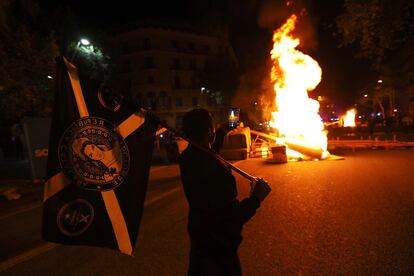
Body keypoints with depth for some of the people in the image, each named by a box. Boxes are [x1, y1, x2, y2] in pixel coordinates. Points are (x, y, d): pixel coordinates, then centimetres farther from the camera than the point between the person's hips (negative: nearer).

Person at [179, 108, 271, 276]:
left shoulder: (187, 157, -11)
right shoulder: (214, 168, -37)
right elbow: (231, 216, -32)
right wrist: (256, 198, -22)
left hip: (198, 231, 7)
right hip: (217, 241, -7)